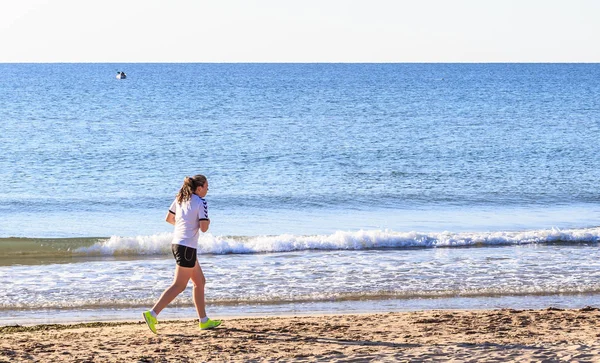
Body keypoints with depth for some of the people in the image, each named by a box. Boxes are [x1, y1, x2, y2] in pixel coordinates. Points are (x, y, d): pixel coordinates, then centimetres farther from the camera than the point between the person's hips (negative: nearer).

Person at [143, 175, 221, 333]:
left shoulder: (180, 199, 10)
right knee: (179, 285, -7)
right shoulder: (201, 202, -12)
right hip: (187, 247, -9)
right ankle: (153, 314, -16)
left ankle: (204, 320, 21)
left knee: (200, 281, 17)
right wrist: (207, 221, 6)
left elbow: (169, 218, 18)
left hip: (176, 243, 9)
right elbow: (204, 228, -15)